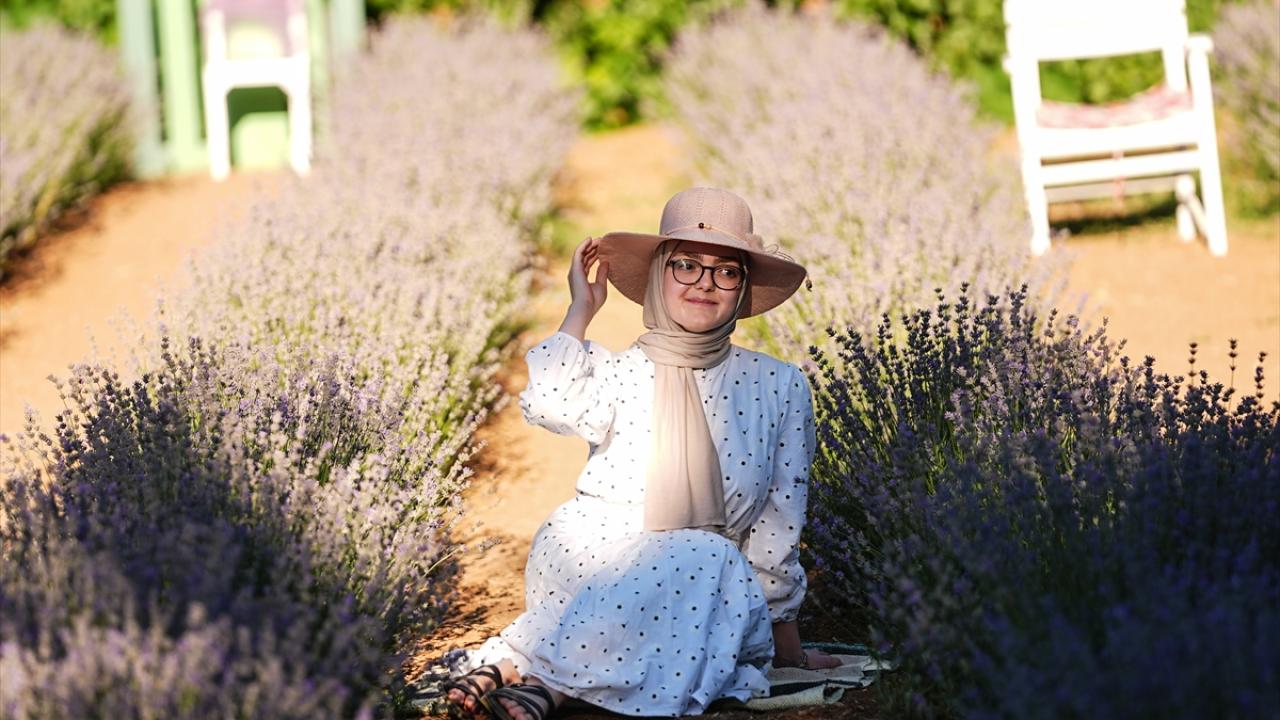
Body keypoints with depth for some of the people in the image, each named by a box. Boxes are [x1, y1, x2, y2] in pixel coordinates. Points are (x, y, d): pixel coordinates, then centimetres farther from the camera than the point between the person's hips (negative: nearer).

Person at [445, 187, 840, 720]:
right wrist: (581, 310, -2)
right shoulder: (616, 372, 6)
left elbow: (779, 525, 11)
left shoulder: (778, 387, 9)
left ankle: (535, 672, -35)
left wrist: (783, 635, 10)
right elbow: (547, 402, -18)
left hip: (702, 586, 2)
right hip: (586, 560, -2)